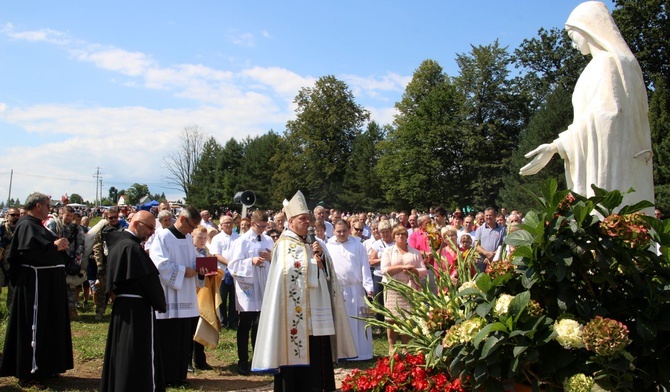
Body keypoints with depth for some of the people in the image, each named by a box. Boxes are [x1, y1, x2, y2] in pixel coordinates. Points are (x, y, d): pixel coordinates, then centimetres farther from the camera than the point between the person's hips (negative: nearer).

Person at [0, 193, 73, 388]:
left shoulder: (36, 225, 16)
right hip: (36, 282, -11)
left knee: (47, 326, 17)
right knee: (34, 327, -4)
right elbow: (29, 248, -31)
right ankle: (29, 374, 5)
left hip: (46, 283, 11)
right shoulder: (27, 225, -15)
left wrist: (58, 244, -4)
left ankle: (44, 367, 28)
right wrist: (54, 246, -23)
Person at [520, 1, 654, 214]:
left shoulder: (605, 62, -8)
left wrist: (556, 146, -19)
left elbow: (600, 115, -18)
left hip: (607, 164, -10)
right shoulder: (624, 61, 20)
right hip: (627, 163, 10)